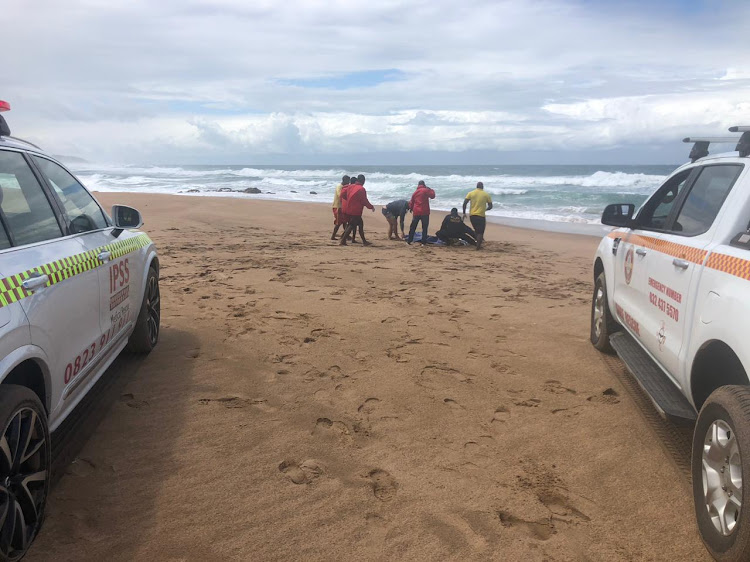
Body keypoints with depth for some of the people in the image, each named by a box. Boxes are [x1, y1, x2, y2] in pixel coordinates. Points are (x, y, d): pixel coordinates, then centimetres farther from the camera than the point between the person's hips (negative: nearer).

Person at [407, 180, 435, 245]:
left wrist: (411, 208, 34)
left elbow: (411, 202, 17)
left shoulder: (415, 192, 12)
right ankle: (424, 242, -2)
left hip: (416, 212, 4)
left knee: (413, 227, 12)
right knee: (424, 228, 1)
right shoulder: (426, 190, -4)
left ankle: (409, 241, 13)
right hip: (424, 212, -4)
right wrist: (431, 190, 14)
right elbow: (432, 196, -3)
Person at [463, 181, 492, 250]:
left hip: (472, 216, 3)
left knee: (477, 230, 20)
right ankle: (478, 246, -3)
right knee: (480, 232, 3)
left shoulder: (470, 193, 4)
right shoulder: (486, 194, 2)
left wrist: (464, 213, 5)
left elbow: (464, 203, -4)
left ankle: (479, 243, 25)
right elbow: (490, 206, 5)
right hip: (481, 216, -3)